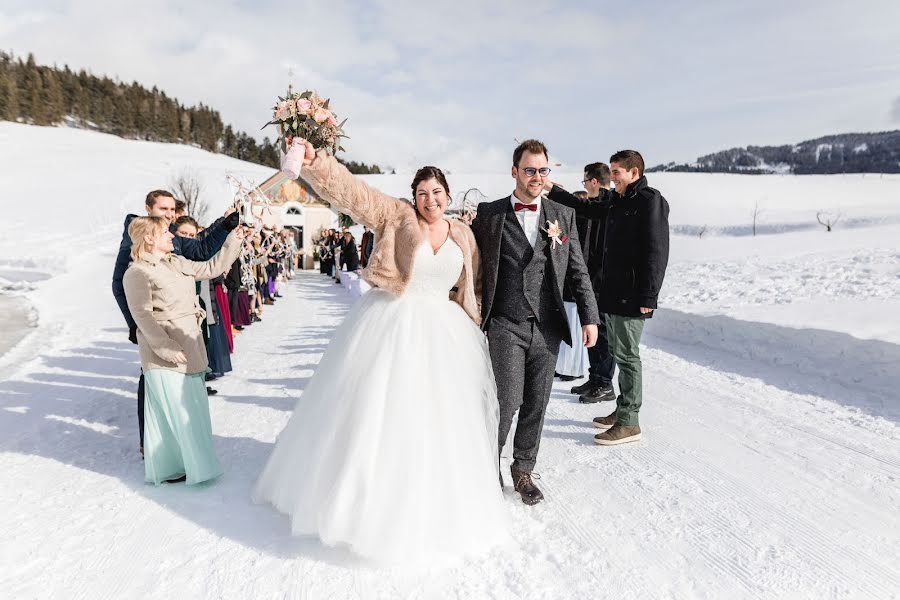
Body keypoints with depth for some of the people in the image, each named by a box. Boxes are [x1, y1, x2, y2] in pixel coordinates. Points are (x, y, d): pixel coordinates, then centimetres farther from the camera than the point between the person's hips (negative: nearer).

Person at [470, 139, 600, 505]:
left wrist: (590, 317, 4)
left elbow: (578, 271, 9)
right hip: (506, 326, -2)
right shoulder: (489, 214, 3)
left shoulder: (563, 216, 9)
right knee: (509, 400, -5)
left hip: (548, 327, 3)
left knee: (536, 403, 9)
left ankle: (523, 469, 29)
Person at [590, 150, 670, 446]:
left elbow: (657, 252, -17)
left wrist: (647, 297, -21)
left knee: (627, 355, -3)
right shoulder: (618, 201, 16)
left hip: (631, 296, -9)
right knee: (618, 352, 15)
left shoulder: (650, 201, -11)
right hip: (613, 293, 9)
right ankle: (622, 410, 28)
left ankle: (629, 422, 7)